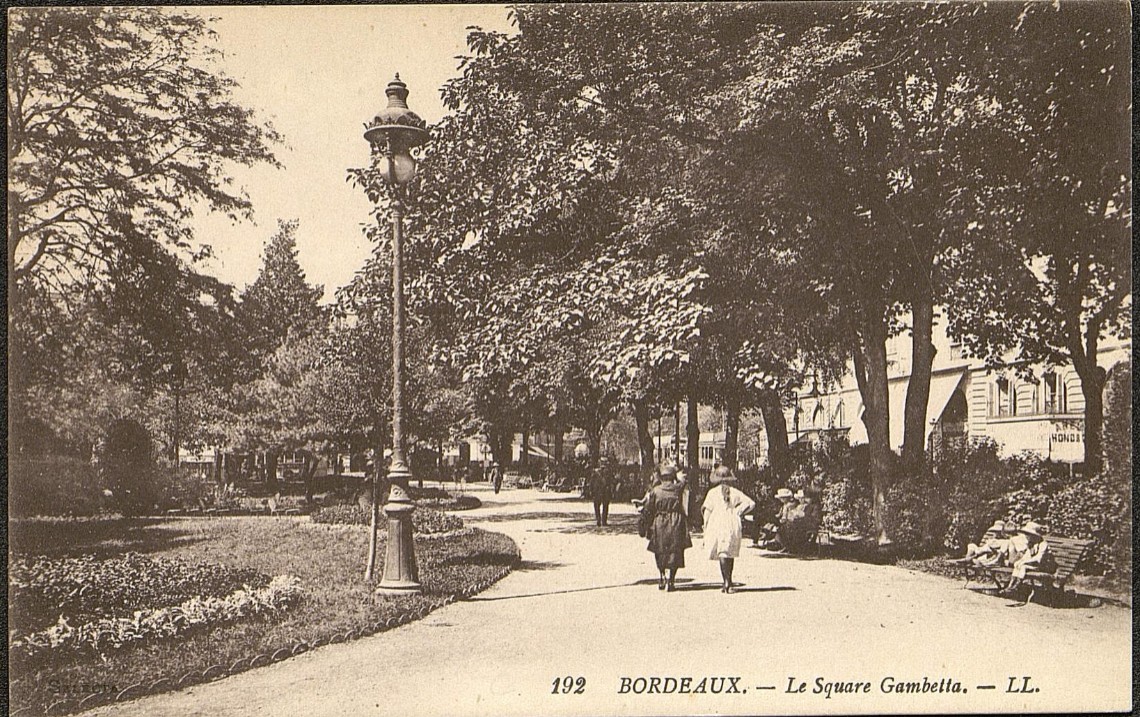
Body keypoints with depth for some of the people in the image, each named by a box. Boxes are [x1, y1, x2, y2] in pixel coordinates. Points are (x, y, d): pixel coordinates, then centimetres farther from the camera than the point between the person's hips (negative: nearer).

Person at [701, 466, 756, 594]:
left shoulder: (713, 492, 1)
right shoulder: (735, 492, 6)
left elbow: (707, 511, 0)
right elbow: (751, 503, 2)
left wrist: (706, 528, 6)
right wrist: (739, 512, 9)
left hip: (717, 523, -2)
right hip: (733, 524, 2)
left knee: (722, 554, -3)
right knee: (731, 553, 11)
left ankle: (726, 582, -14)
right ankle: (729, 583, 14)